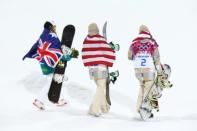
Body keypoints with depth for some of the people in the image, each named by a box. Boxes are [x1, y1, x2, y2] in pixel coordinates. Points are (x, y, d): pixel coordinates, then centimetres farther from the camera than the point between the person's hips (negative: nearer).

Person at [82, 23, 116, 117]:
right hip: (101, 67, -5)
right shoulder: (101, 40, -12)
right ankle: (94, 108, -8)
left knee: (100, 87, 19)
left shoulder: (86, 40, 1)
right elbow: (110, 53, -11)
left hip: (91, 67, 5)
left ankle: (104, 107, 26)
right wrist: (108, 63, 4)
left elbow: (84, 54, 7)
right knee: (101, 88, 2)